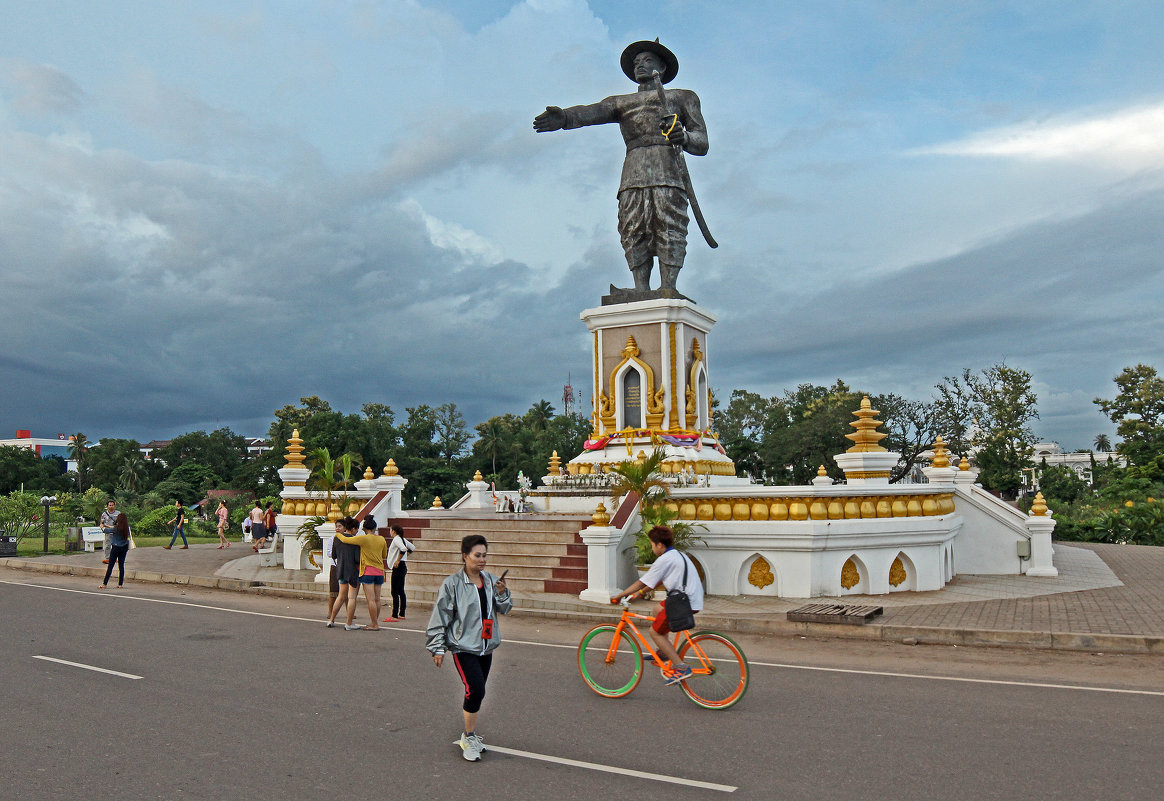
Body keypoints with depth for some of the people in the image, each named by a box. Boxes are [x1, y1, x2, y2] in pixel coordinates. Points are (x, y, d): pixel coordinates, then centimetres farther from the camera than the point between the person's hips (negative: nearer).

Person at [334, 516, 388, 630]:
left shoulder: (364, 538, -10)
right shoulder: (381, 539, 5)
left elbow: (345, 540, -5)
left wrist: (338, 534, 14)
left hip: (368, 571, -5)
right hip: (379, 572, 5)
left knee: (371, 599, -4)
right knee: (377, 599, 10)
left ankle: (375, 625, -3)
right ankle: (375, 622, 17)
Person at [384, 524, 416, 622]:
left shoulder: (396, 539, -13)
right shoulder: (402, 539, 14)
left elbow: (403, 549, -29)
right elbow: (412, 548, 25)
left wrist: (397, 560, -22)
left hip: (398, 567, -10)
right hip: (403, 567, 10)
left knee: (395, 592, -9)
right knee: (401, 591, 13)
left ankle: (394, 616, -11)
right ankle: (402, 614, 18)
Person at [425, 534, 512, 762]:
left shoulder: (491, 581, 4)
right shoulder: (452, 584, -10)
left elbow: (504, 609, 9)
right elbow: (440, 616, -6)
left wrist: (502, 594, -11)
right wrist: (437, 648, -6)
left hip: (486, 647, 5)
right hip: (463, 647, -5)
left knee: (476, 692, 12)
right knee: (476, 689, -16)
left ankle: (469, 735, 30)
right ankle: (469, 737, 2)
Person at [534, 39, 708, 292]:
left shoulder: (683, 97, 27)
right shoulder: (620, 102, 31)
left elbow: (702, 144, 17)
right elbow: (591, 112, 8)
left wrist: (683, 137, -8)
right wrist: (565, 117, -16)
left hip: (669, 173, -2)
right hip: (632, 175, 2)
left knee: (669, 230, -18)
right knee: (634, 233, -14)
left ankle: (667, 291, -27)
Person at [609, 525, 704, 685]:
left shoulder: (664, 560, -12)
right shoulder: (677, 555, 18)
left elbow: (642, 583, -9)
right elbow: (659, 581, 25)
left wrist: (619, 596, -1)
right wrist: (640, 593, 25)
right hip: (694, 598, 10)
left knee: (655, 632, 0)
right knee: (658, 608, 28)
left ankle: (681, 667, -6)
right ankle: (664, 652, 30)